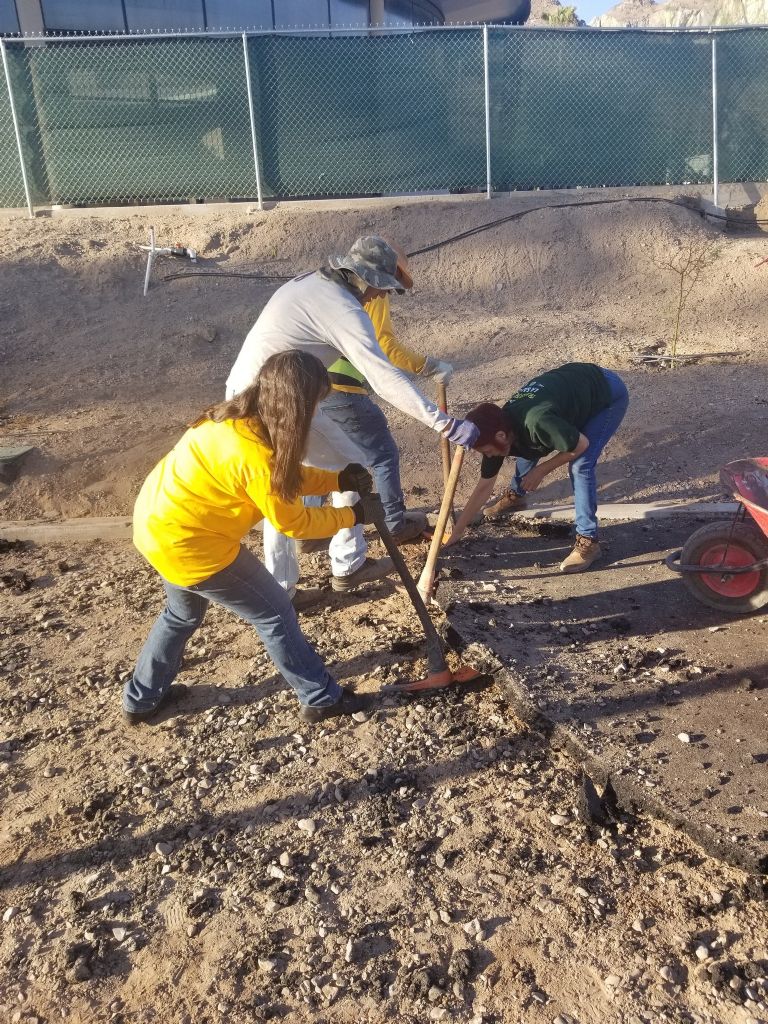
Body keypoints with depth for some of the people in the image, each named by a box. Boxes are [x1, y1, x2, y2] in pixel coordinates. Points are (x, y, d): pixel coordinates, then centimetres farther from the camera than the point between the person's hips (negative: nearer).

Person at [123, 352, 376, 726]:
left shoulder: (239, 416, -2)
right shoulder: (254, 455, -29)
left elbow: (284, 477, 10)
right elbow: (292, 522, -15)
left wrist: (338, 481, 4)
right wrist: (348, 516, -2)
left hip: (159, 519, 9)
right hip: (188, 542, -9)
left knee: (183, 612, 30)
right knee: (275, 613, 6)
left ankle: (141, 699, 46)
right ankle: (321, 698, 21)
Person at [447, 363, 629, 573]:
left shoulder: (537, 423, -40)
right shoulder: (498, 432, -15)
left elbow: (581, 444, -24)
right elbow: (484, 486, -5)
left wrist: (542, 470, -15)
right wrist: (457, 531, -2)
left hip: (609, 394, -7)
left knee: (580, 466, -20)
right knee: (527, 448, 10)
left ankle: (588, 541, -8)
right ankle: (515, 496, 37)